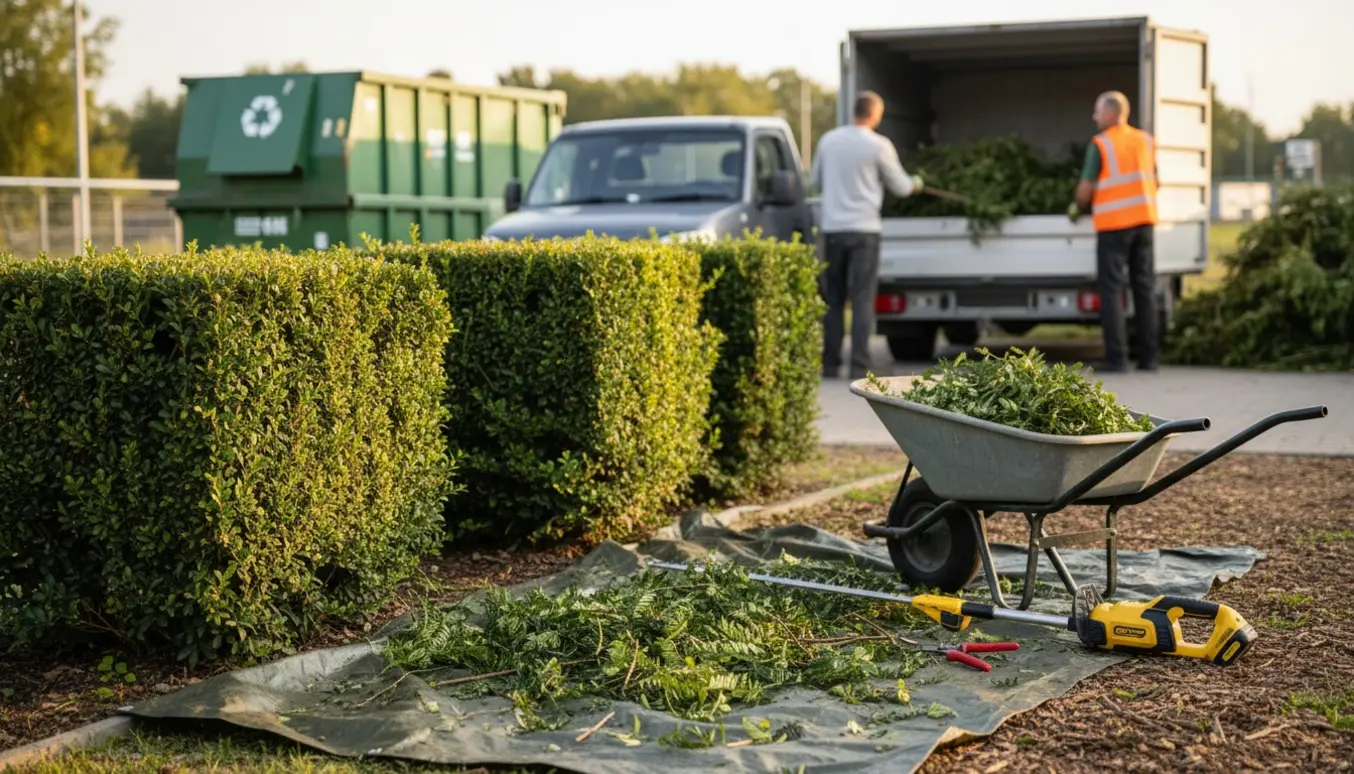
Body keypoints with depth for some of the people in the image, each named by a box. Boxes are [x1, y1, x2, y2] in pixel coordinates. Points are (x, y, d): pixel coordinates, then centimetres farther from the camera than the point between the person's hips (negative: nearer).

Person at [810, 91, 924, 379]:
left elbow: (815, 181, 16)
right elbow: (900, 187, 3)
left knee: (832, 299, 11)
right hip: (864, 228, -4)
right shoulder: (879, 145, -7)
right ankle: (859, 366, -7)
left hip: (833, 228, 4)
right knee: (862, 300, -2)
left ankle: (830, 363, 13)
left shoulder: (829, 140, 4)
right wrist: (915, 183, 25)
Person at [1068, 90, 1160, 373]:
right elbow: (1153, 182, 15)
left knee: (1111, 289, -2)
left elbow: (1087, 188, -7)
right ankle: (1148, 357, 8)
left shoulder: (1100, 144, -7)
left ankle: (1116, 357, -8)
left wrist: (1077, 209, 12)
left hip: (1113, 223, -5)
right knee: (1144, 288, 9)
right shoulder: (1145, 141, 10)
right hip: (1144, 219, 5)